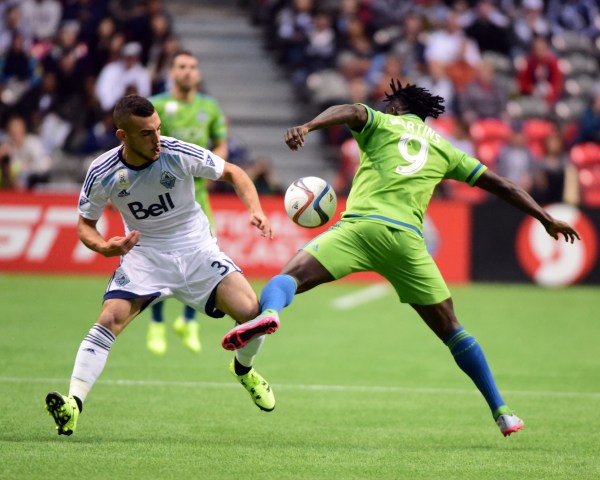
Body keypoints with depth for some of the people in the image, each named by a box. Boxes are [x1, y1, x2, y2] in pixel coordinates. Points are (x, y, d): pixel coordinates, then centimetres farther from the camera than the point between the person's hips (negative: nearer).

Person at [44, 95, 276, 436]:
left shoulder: (179, 154, -19)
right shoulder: (102, 173, -16)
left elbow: (232, 173, -3)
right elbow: (85, 224, 0)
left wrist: (256, 210, -20)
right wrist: (103, 247, -23)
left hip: (196, 250, 0)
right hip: (143, 254, 0)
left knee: (252, 312, -14)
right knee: (110, 319, -23)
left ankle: (244, 370, 20)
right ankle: (73, 405, -27)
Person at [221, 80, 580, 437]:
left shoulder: (381, 124, 19)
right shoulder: (442, 148, 27)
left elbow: (351, 111, -4)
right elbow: (498, 183, 28)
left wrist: (307, 126, -21)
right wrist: (547, 219, 35)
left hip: (361, 225, -3)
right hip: (408, 239, 3)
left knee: (291, 275, -11)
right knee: (450, 328, 15)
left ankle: (269, 313, -48)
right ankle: (501, 411, 16)